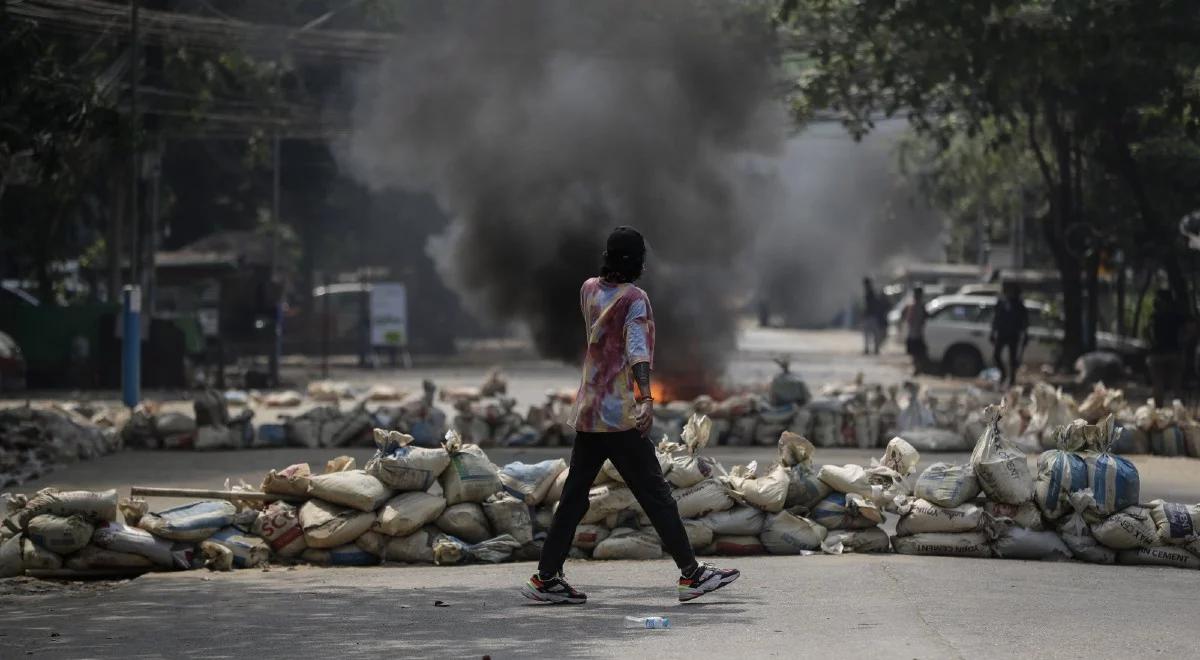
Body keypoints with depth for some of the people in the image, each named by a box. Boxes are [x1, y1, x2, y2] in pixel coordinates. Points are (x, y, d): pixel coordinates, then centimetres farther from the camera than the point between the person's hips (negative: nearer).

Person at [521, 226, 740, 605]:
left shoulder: (589, 290, 11)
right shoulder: (634, 299, -8)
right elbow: (637, 348, -22)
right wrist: (646, 398, -32)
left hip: (586, 414, 7)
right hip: (620, 417, -7)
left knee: (575, 495, 10)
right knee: (655, 494, -4)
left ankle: (546, 577, 9)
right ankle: (691, 574, -3)